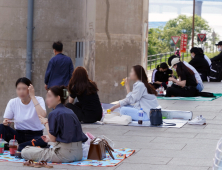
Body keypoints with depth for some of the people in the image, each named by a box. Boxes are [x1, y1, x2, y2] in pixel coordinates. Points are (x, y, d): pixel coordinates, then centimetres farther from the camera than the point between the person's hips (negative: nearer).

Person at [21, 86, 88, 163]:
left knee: (25, 152, -9)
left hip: (65, 154, -9)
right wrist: (49, 138, 28)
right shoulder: (70, 112, 11)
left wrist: (46, 123, 4)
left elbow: (53, 138, -9)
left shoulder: (54, 113, -11)